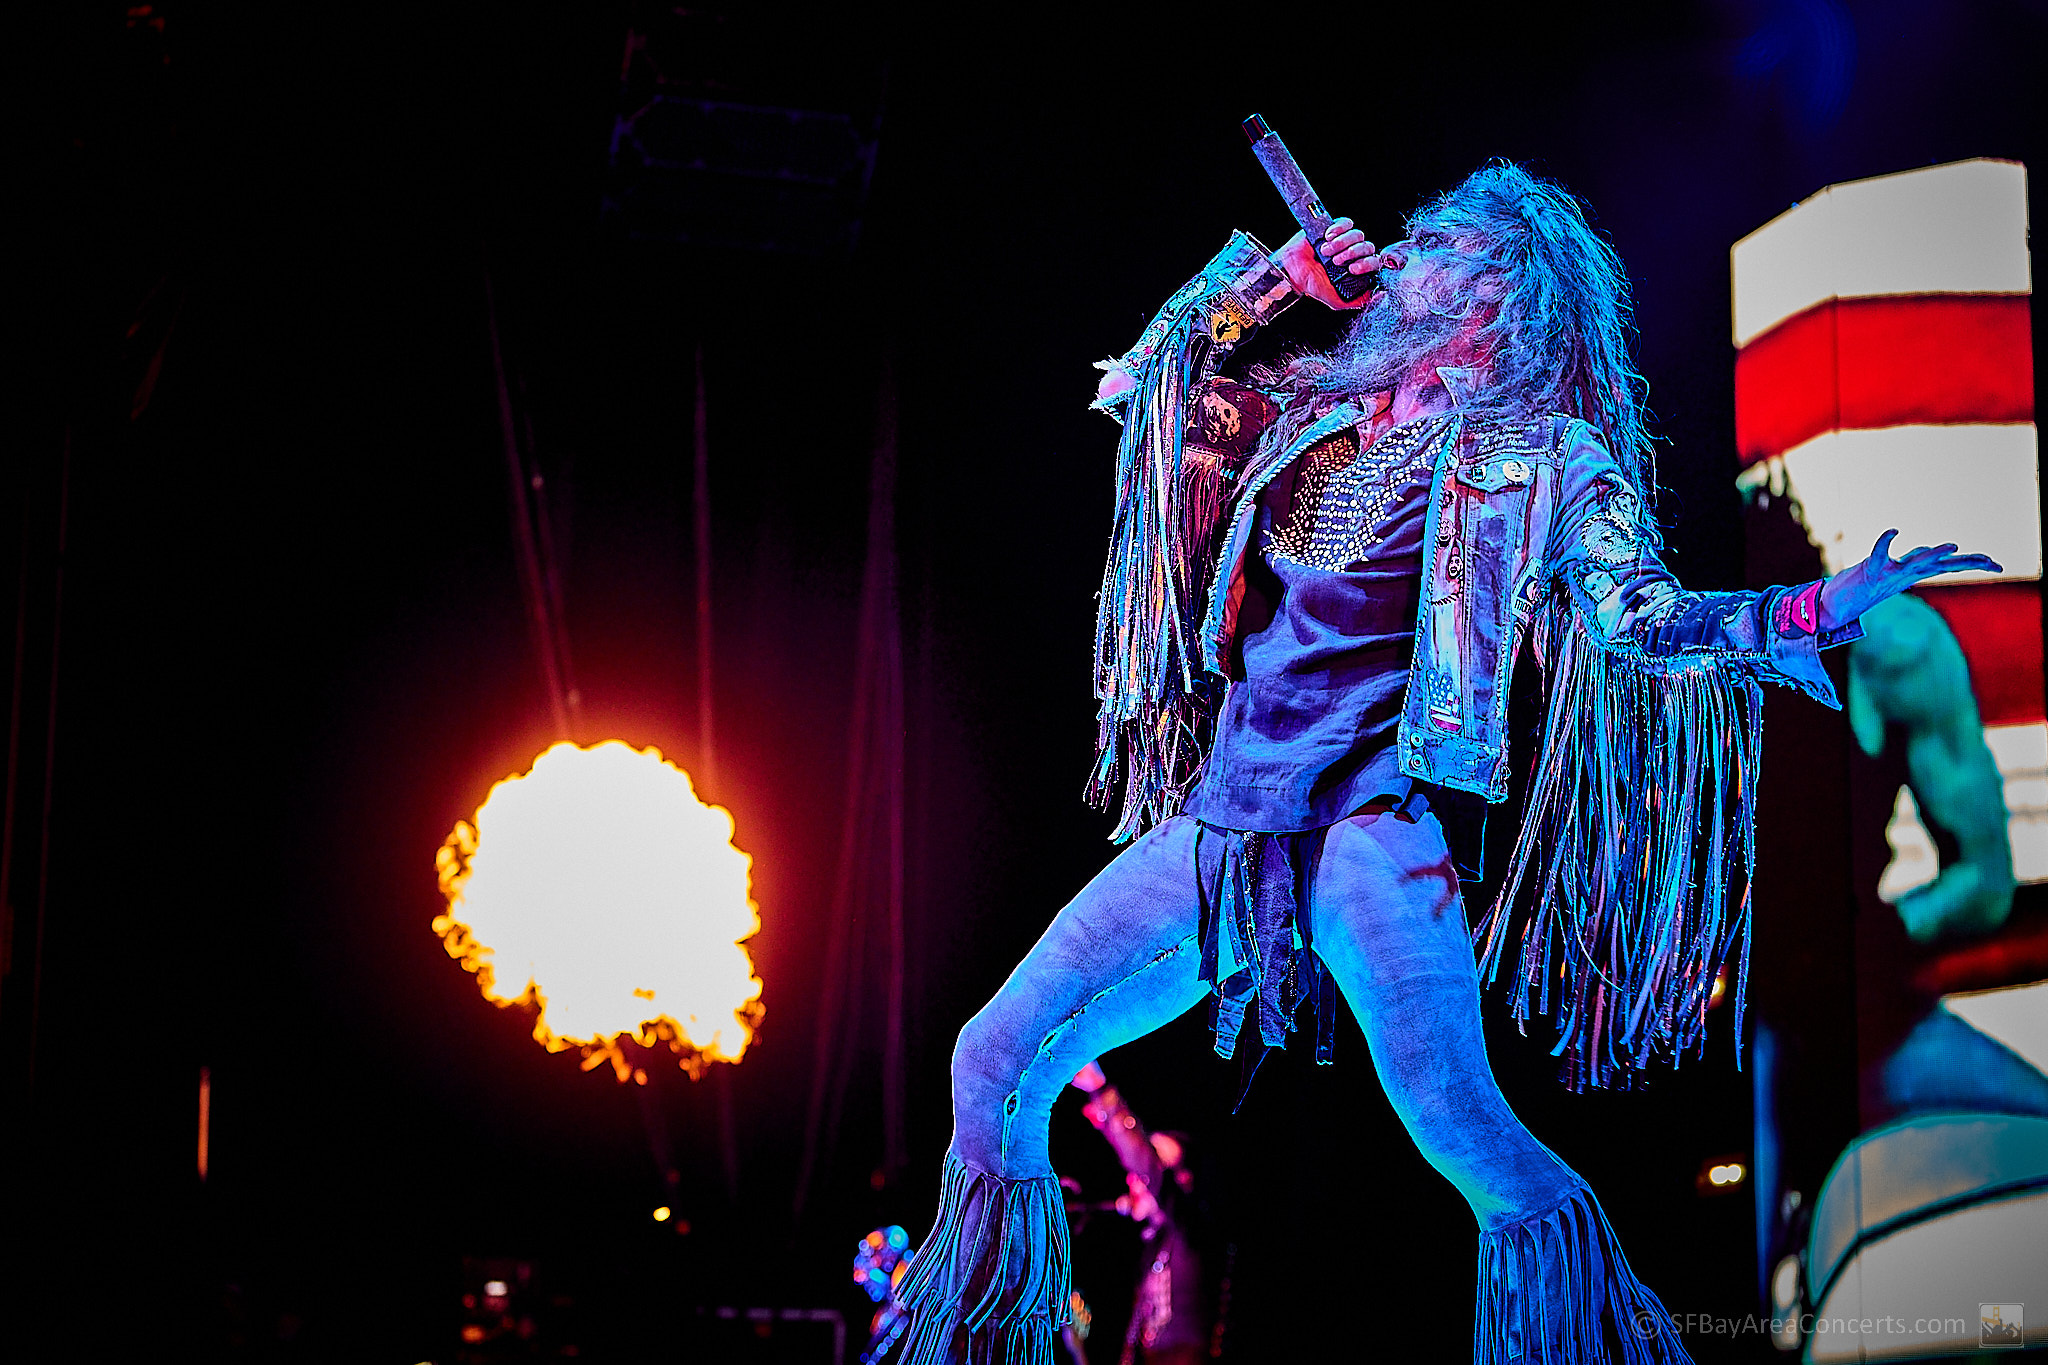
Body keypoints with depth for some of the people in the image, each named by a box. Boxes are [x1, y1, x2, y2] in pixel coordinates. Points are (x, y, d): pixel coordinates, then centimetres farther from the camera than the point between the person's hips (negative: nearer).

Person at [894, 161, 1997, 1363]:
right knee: (997, 1062, -1)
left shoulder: (1542, 453, 6)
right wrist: (1269, 279, 17)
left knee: (1462, 1129, -21)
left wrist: (1815, 615, -14)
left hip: (1372, 817, -5)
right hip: (1223, 823, 5)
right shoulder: (1315, 409, 20)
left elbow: (1644, 617, -1)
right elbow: (1153, 384, 26)